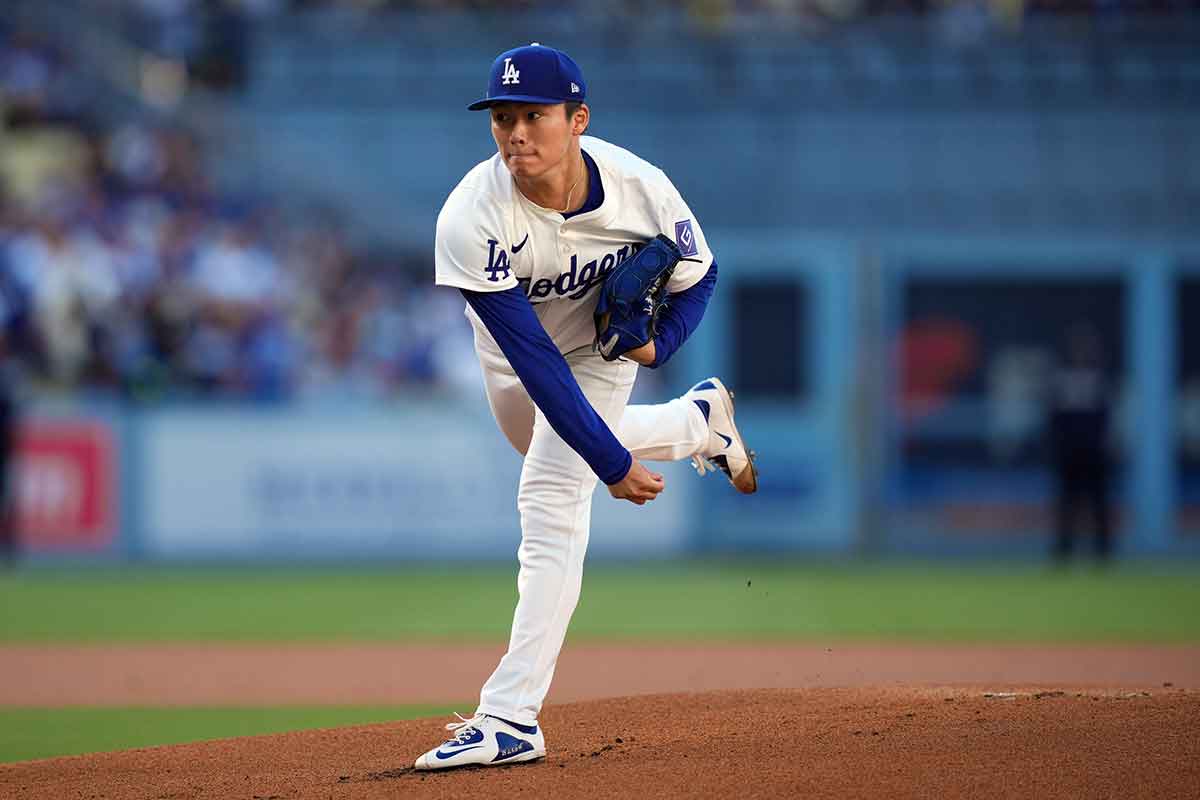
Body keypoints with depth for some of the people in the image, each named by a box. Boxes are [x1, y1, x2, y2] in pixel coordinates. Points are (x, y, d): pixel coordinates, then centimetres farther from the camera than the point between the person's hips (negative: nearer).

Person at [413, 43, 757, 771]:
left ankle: (512, 717, -16)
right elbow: (534, 359, -36)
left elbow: (698, 274, -10)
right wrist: (613, 463, -36)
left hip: (604, 339, -2)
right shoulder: (472, 222, -38)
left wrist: (659, 343, -30)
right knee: (567, 452, 24)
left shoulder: (641, 190, -32)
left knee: (551, 501, -14)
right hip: (514, 345, 2)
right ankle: (698, 421, 50)